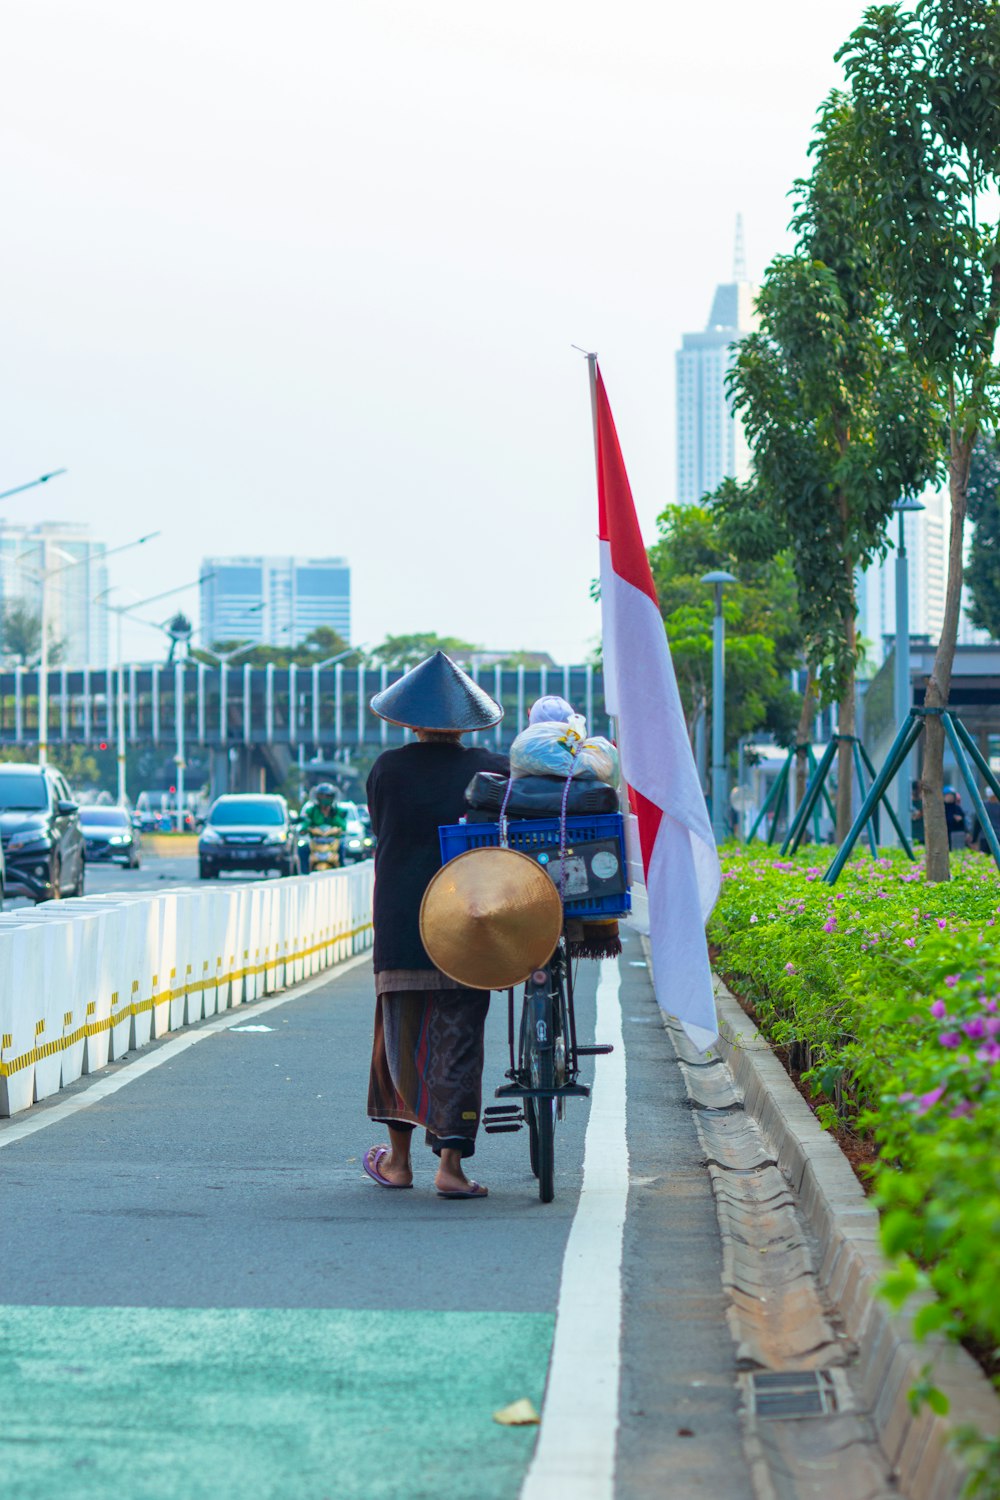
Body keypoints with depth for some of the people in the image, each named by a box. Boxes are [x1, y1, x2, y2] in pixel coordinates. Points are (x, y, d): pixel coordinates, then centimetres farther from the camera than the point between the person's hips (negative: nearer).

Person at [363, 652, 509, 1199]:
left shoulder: (387, 769, -2)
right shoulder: (493, 770, -3)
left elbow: (382, 835, 5)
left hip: (400, 928, 1)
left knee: (399, 1036, 12)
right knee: (458, 1041, 2)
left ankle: (398, 1158, 18)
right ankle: (450, 1161, -4)